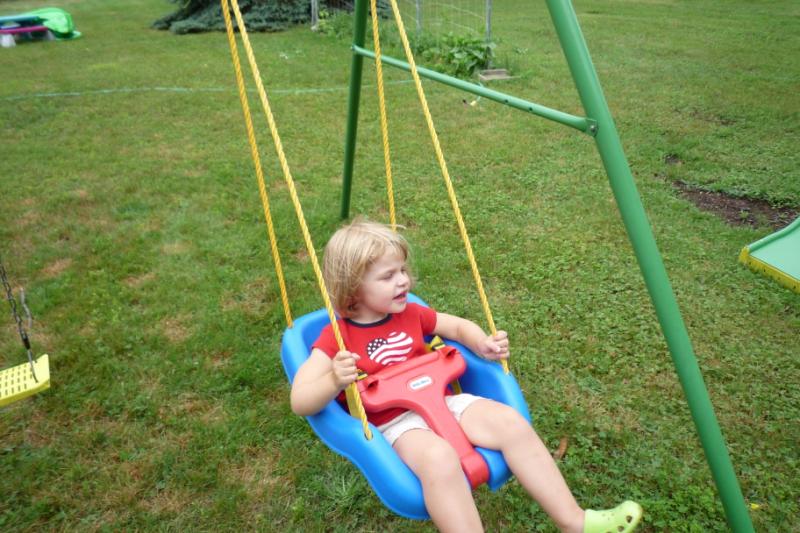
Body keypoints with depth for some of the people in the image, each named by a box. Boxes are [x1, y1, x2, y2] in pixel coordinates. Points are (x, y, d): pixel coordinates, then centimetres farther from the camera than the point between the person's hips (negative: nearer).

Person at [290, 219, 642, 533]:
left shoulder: (410, 314, 9)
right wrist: (335, 382, -36)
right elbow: (300, 402, -14)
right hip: (394, 424, -6)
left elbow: (459, 327, 20)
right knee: (439, 458, -37)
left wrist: (483, 345, -3)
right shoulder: (336, 338, -8)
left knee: (510, 421, -15)